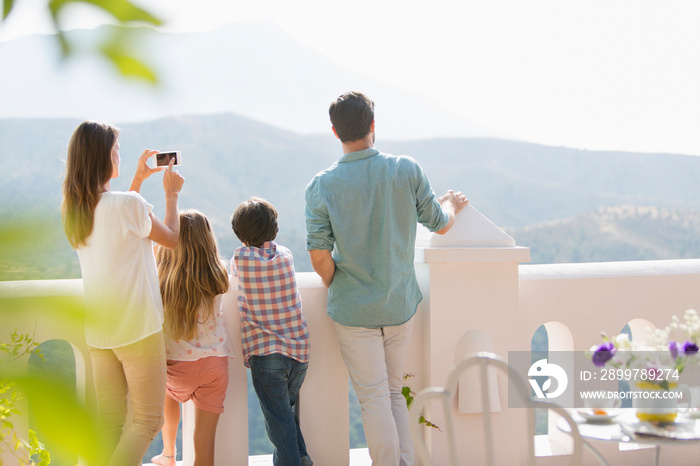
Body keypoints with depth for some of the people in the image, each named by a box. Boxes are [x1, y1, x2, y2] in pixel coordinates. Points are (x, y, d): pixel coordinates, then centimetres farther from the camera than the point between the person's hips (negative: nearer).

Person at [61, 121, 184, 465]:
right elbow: (171, 238, 1)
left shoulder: (74, 210, 4)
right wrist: (171, 194, 14)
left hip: (97, 330, 7)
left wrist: (138, 180, 25)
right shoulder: (128, 204, -16)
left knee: (109, 422, 11)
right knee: (147, 420, 2)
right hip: (137, 327, -7)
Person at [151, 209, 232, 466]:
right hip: (215, 363, 0)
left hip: (179, 368, 0)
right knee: (205, 440, 6)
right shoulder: (216, 278, -9)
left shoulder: (161, 278, -15)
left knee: (168, 392, 35)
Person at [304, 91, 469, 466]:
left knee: (374, 400, 4)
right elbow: (440, 224, 3)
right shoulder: (406, 171, -8)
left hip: (354, 309, -2)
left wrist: (334, 286, 5)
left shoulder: (321, 186, -12)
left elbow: (319, 256, -15)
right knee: (395, 393, 18)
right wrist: (452, 205, 26)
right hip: (401, 305, 3)